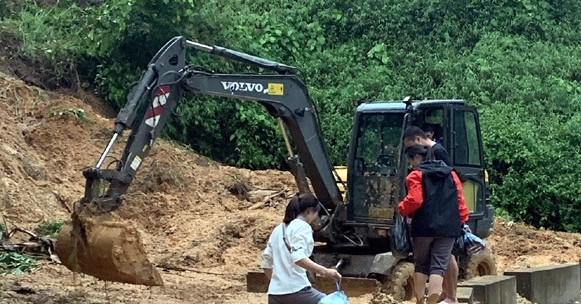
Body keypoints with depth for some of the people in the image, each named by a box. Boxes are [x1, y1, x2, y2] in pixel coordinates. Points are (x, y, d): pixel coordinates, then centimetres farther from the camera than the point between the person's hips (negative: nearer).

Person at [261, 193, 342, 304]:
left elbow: (266, 263, 19)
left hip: (275, 293, 8)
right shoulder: (303, 227, -3)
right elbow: (298, 258, -20)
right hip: (296, 290, -8)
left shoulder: (278, 229, 19)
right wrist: (325, 271, -21)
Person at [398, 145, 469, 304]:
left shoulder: (417, 175, -3)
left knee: (421, 265, 13)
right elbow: (460, 200, 10)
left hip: (424, 227, -3)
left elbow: (414, 200, -15)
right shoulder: (451, 174, 13)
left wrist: (401, 209, 2)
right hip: (448, 228, 3)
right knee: (439, 266, 0)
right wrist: (462, 221, 17)